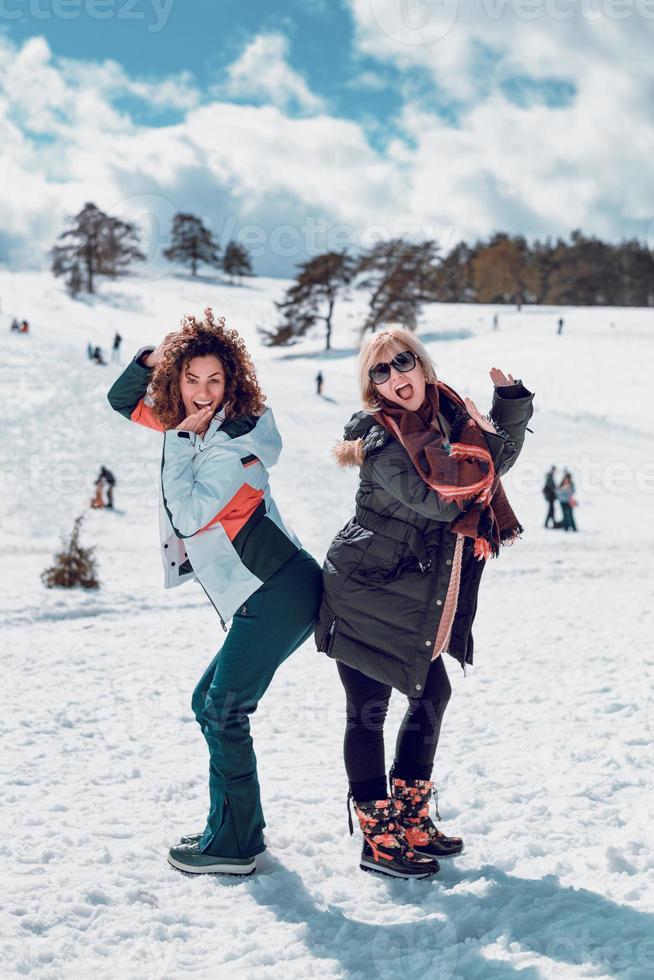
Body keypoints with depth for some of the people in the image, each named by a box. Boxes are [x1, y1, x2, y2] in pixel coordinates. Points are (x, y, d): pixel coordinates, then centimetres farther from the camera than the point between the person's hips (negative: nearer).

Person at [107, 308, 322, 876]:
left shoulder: (234, 443, -14)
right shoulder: (192, 426, 11)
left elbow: (189, 515, -21)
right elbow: (123, 402, 22)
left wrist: (179, 441, -15)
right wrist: (151, 357, 5)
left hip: (277, 594, -9)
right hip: (264, 599, 9)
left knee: (222, 713, -6)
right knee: (209, 703, 14)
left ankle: (231, 847, 5)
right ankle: (241, 829, 23)